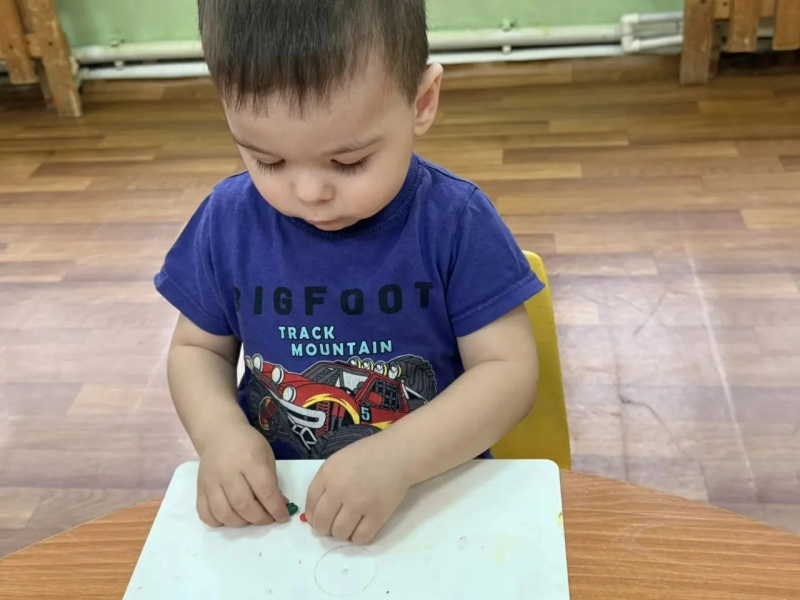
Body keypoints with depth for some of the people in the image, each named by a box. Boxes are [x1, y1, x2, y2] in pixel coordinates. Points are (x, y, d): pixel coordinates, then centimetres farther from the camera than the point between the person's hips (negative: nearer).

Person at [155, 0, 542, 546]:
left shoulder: (456, 221, -12)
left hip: (432, 494, -1)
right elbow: (196, 348, 8)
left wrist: (397, 457, -25)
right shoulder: (229, 219, -4)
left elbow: (511, 371, -11)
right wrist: (220, 430, -12)